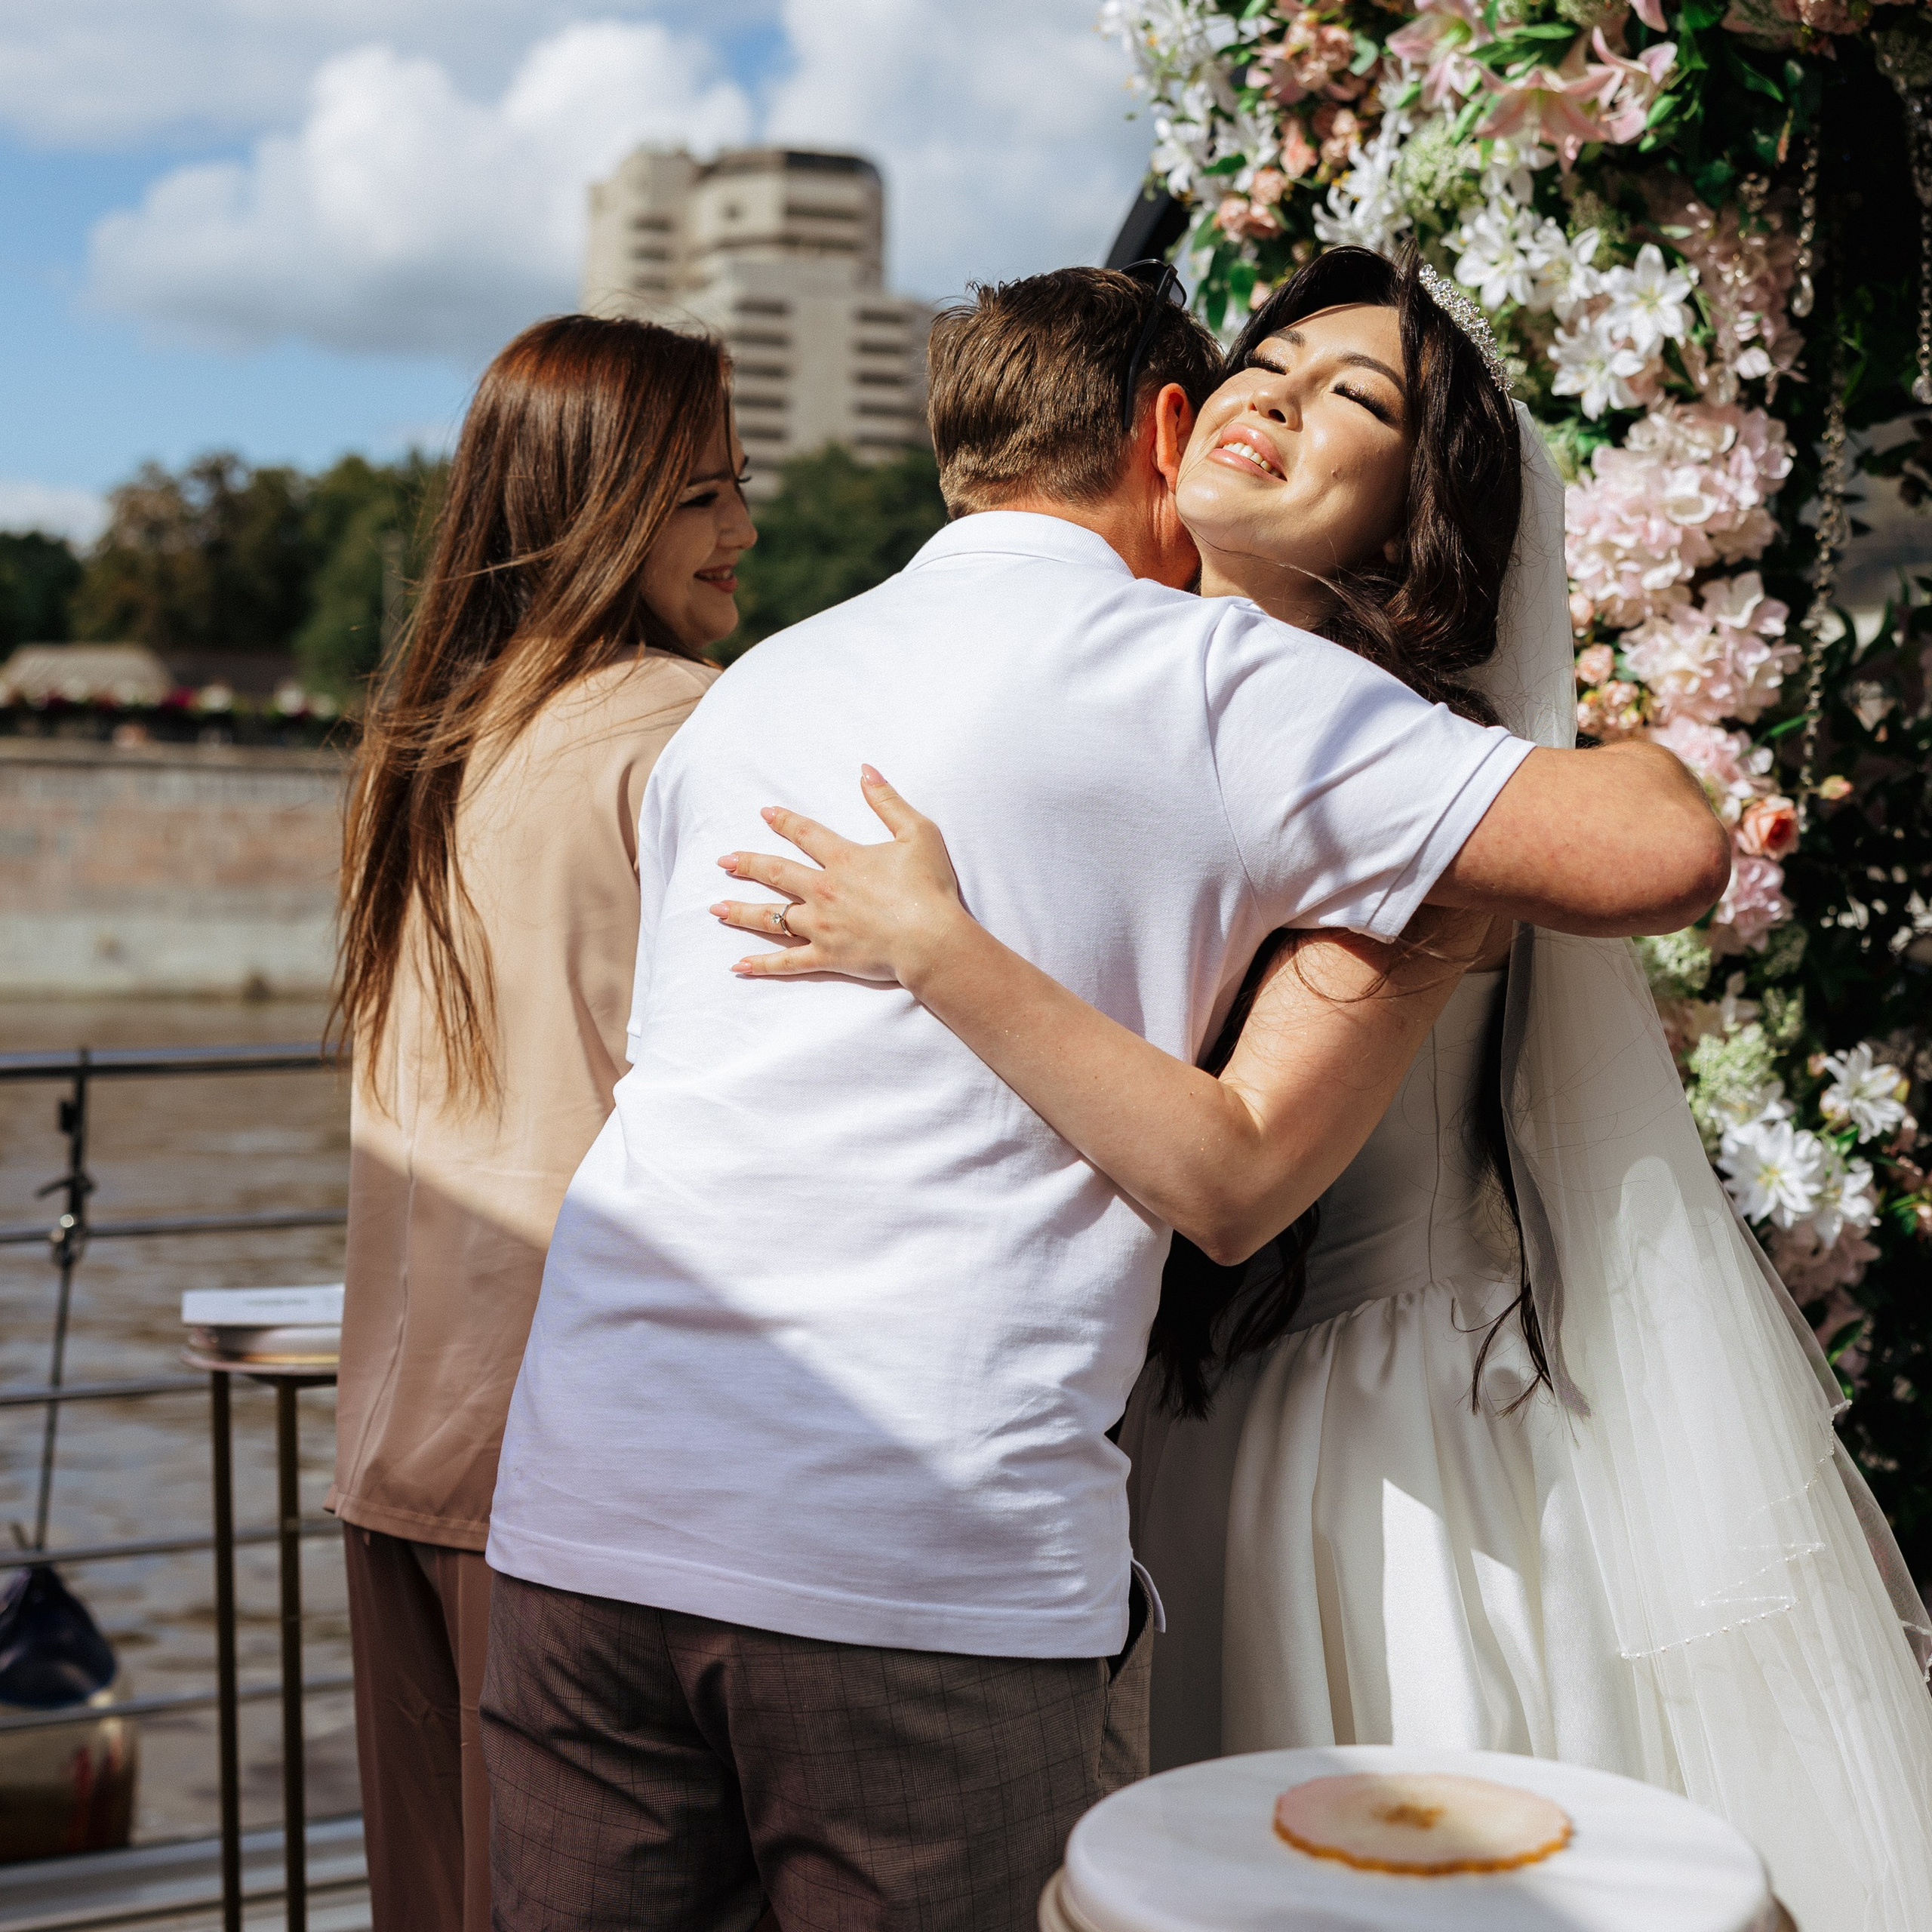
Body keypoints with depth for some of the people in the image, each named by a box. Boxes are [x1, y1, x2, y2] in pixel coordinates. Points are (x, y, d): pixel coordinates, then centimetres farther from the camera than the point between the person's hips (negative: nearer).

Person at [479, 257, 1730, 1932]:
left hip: (580, 1514, 6)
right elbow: (1664, 852, -5)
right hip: (936, 1555, -6)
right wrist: (1631, 752, 18)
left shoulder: (753, 690, 20)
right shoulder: (1206, 676, 0)